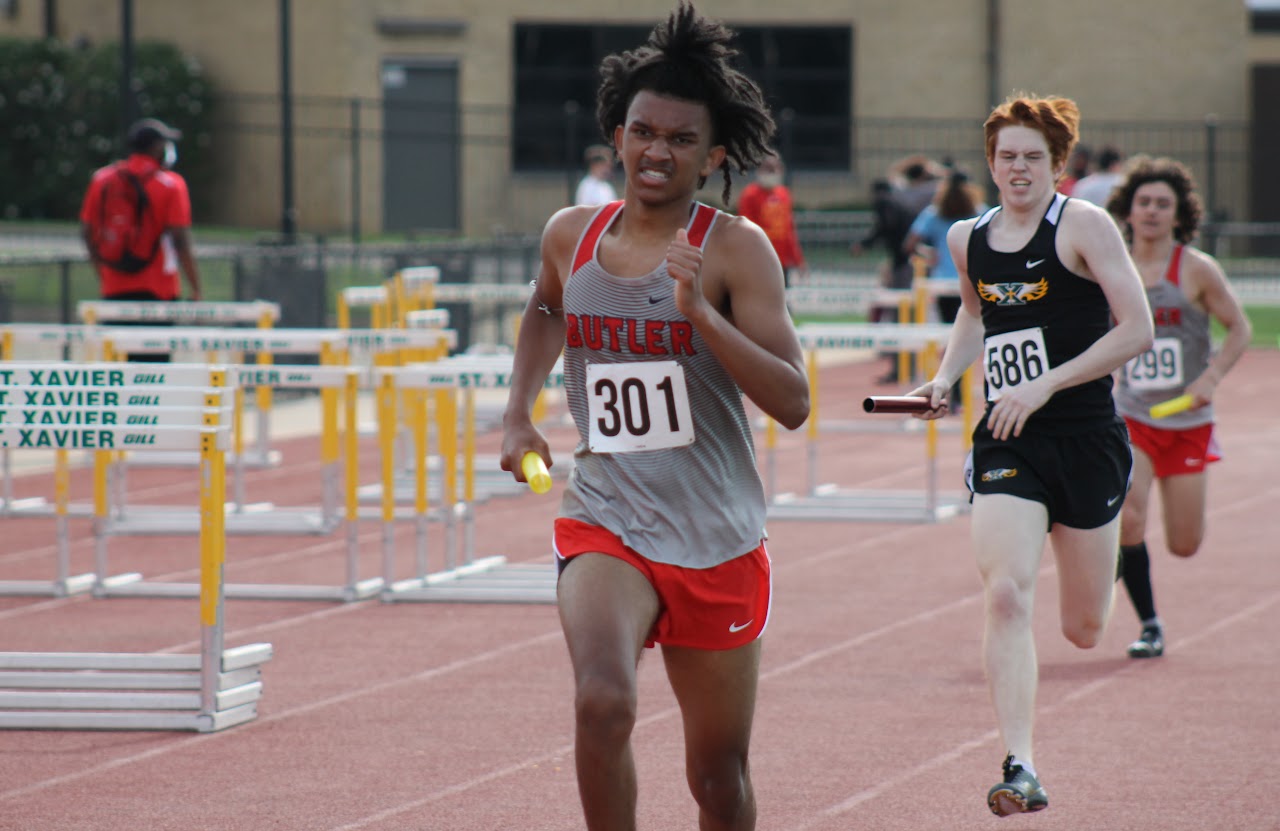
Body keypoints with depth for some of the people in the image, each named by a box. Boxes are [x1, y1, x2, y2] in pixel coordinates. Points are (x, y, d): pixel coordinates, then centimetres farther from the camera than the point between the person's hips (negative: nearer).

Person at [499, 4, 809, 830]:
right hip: (604, 524, 1)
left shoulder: (735, 249, -8)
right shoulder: (571, 235, 3)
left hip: (717, 541, -1)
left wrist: (698, 311, -26)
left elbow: (792, 402, -17)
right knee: (603, 703, -28)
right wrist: (519, 413, 15)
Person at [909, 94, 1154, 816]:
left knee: (1084, 631, 9)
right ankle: (1021, 769, -21)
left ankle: (1101, 559, 47)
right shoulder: (968, 239, 8)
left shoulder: (1083, 226, -8)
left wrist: (1045, 385, -17)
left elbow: (1137, 330, -12)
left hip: (1086, 438, -3)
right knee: (1006, 596, -20)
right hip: (1007, 442, 3)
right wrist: (945, 379, 11)